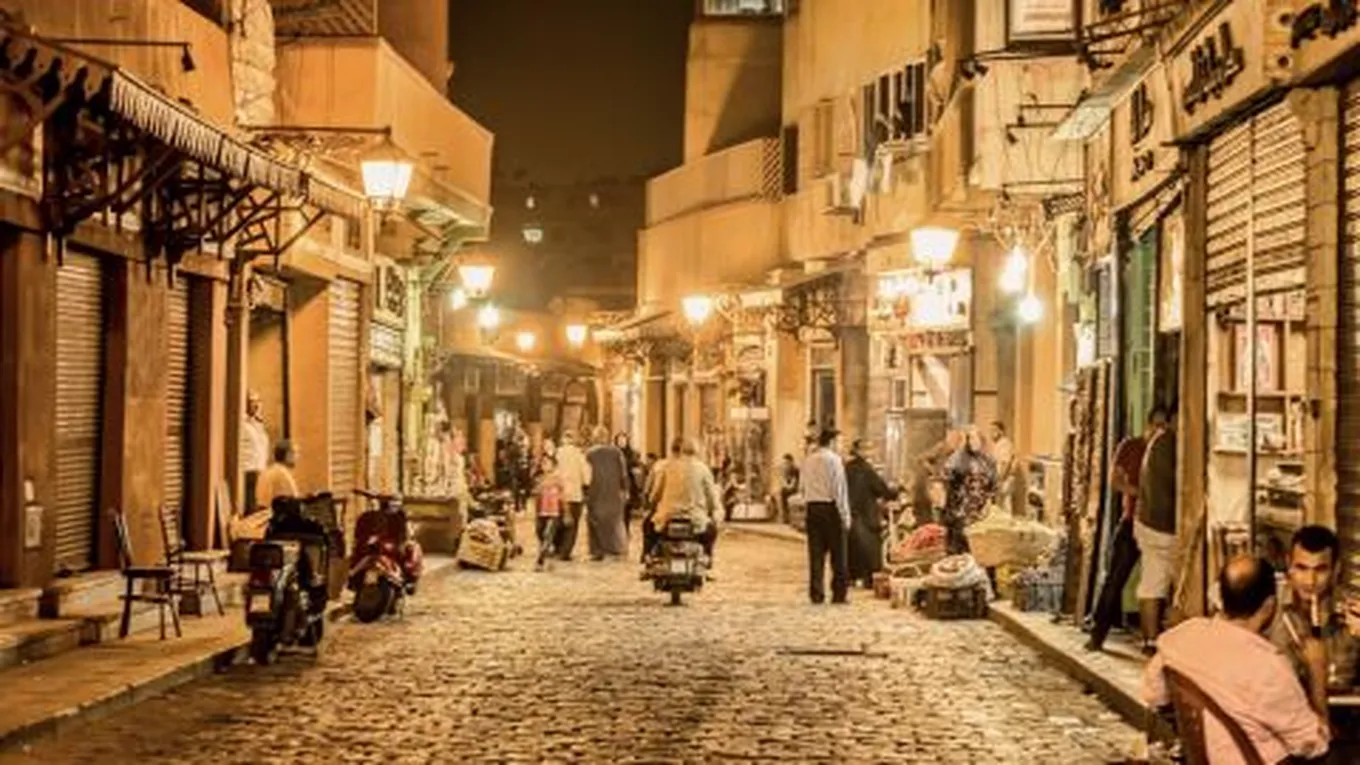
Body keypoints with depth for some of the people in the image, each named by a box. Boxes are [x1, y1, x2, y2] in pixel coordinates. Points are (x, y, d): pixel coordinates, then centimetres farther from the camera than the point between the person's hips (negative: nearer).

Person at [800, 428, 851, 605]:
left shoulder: (808, 461, 8)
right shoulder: (833, 459, -9)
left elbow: (802, 486, 9)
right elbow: (840, 489, -12)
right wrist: (845, 516, -10)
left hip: (812, 507, 5)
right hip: (831, 507, -5)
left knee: (816, 553, 7)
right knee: (838, 553, 3)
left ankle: (816, 593, 8)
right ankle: (840, 593, 4)